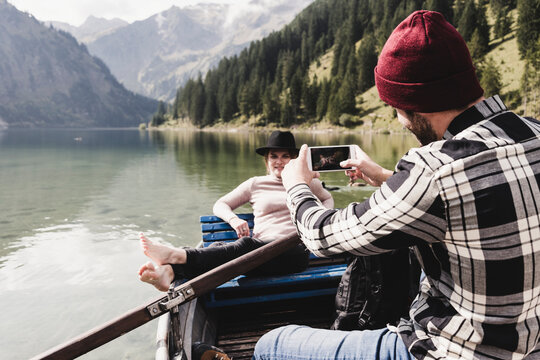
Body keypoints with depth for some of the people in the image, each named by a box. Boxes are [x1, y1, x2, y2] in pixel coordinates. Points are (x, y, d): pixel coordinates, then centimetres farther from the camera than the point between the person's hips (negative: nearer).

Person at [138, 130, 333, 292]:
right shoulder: (256, 184, 21)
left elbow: (328, 199, 39)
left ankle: (179, 255, -51)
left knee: (246, 245, -36)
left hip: (295, 251, -2)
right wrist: (234, 219, 0)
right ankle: (169, 272, -57)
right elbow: (220, 205, 24)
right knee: (220, 249, -33)